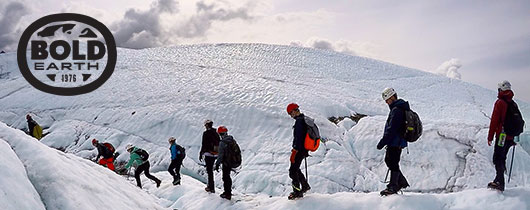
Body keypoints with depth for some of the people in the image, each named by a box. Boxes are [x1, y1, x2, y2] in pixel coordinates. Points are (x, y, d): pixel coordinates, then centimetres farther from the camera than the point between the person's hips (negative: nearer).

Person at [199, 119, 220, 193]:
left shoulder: (206, 133, -11)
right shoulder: (216, 133, 9)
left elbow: (204, 145, -14)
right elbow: (219, 144, 13)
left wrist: (201, 154, -6)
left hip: (209, 154, -7)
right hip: (215, 155, 7)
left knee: (209, 170, -3)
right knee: (210, 169, 19)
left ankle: (211, 188, -3)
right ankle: (210, 185, 26)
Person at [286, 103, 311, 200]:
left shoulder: (299, 121, -19)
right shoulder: (305, 119, 12)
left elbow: (298, 138, -24)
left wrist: (294, 152, -23)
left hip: (299, 150, -10)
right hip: (304, 150, 10)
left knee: (293, 171, -4)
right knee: (296, 169, 23)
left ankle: (297, 192, -1)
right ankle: (305, 185, 32)